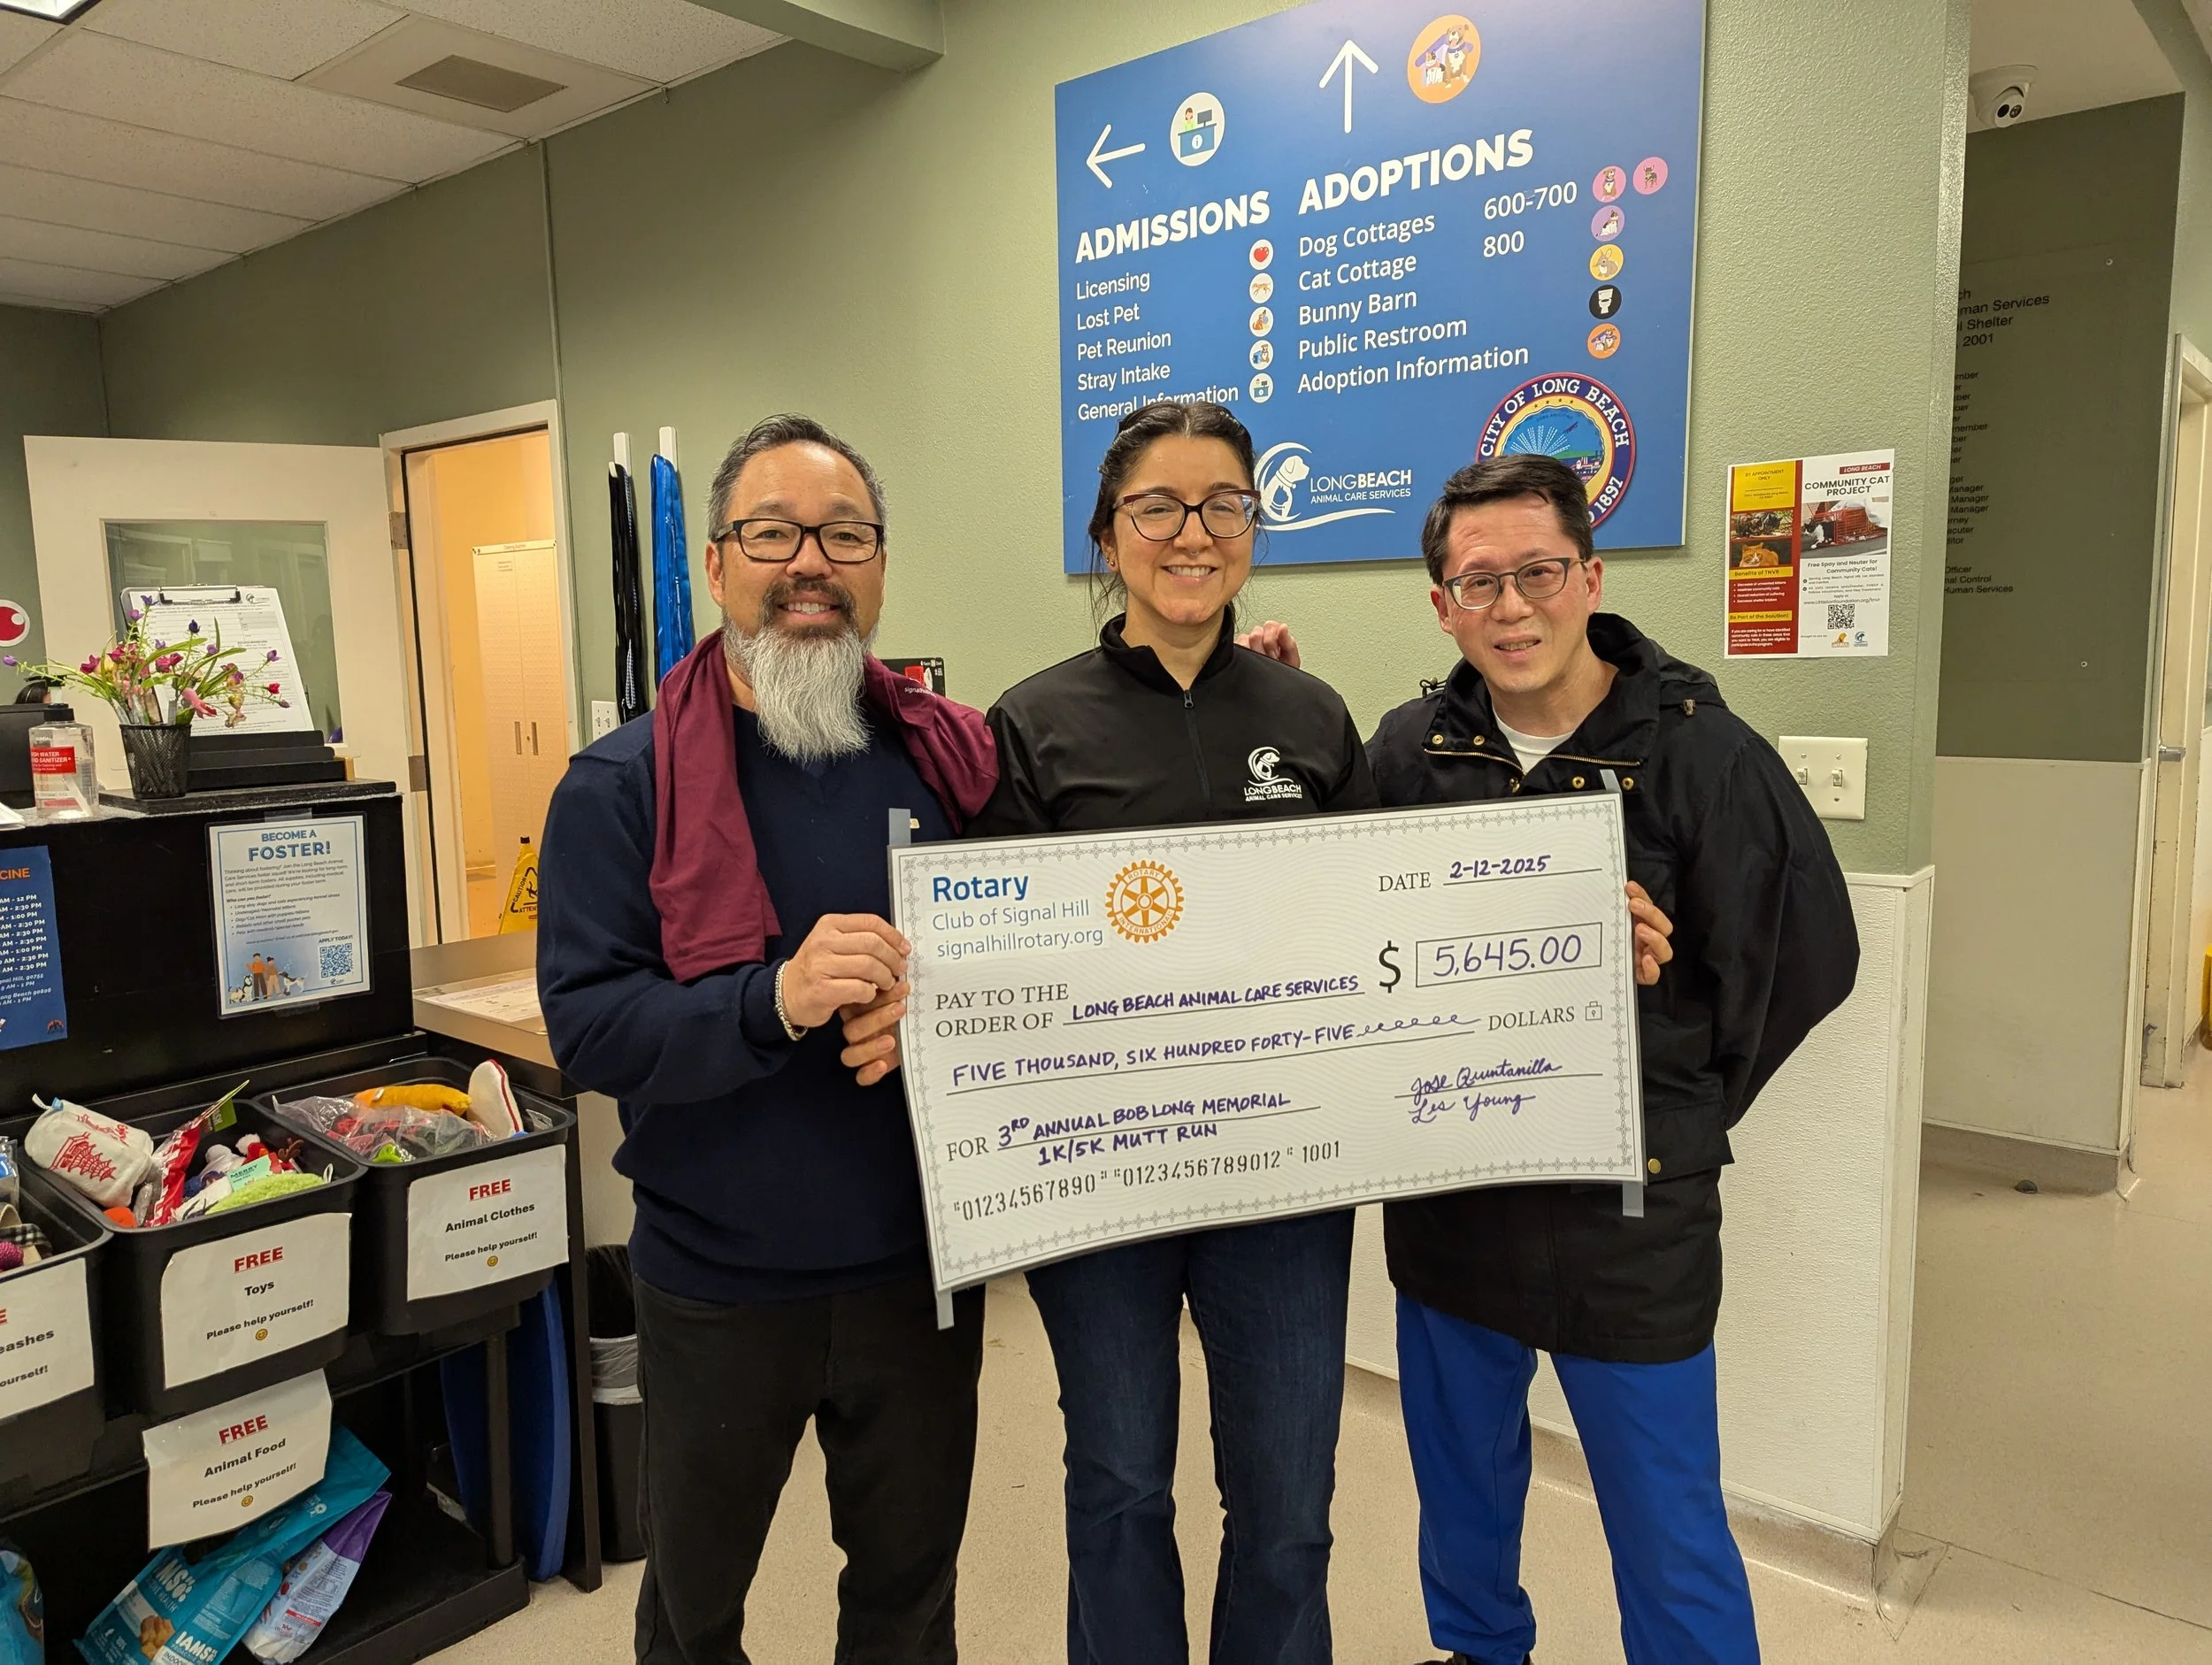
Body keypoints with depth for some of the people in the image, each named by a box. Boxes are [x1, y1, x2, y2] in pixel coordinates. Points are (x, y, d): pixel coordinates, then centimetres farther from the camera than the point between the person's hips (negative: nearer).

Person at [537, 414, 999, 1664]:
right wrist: (775, 1000, -31)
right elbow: (588, 1025, -16)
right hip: (719, 1284, -1)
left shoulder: (955, 761, -2)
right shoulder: (624, 786, -9)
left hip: (921, 1267, 2)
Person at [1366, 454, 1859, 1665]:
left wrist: (1676, 1112, -3)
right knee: (1460, 1485, 24)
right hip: (1445, 1197, 4)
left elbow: (1807, 960, -4)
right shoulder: (1409, 751, -2)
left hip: (1631, 1212, -3)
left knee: (1670, 1530, 11)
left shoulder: (1701, 755, -11)